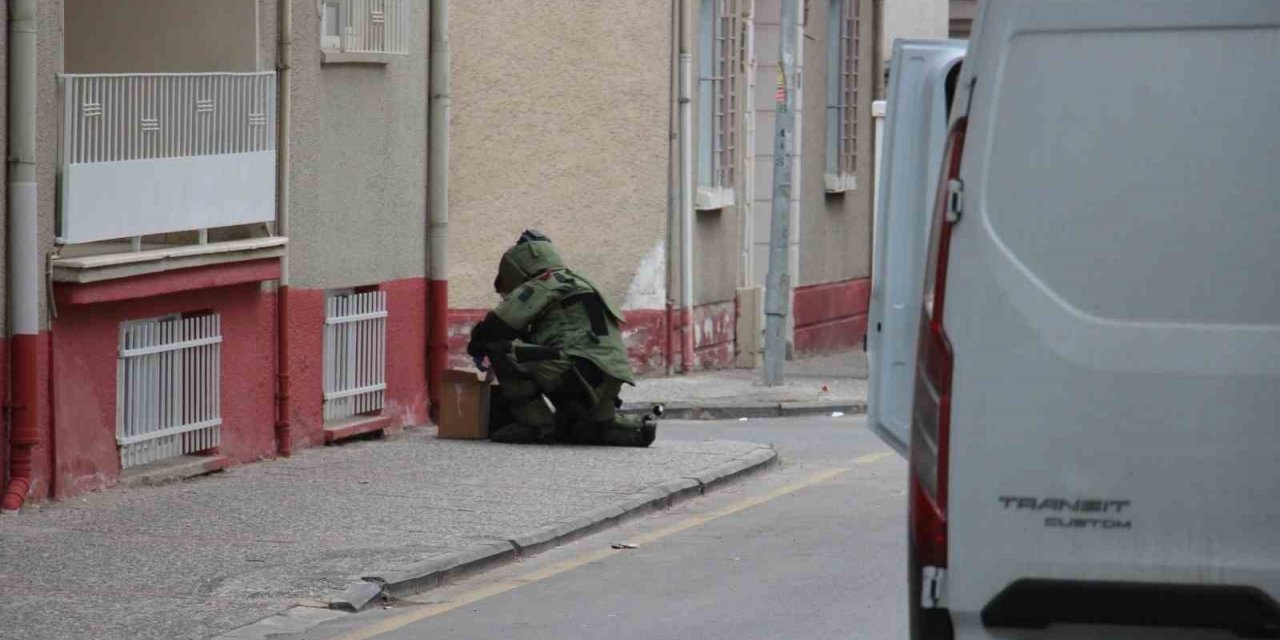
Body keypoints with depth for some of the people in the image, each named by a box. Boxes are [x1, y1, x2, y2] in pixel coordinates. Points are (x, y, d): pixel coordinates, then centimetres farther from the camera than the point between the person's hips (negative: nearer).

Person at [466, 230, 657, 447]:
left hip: (582, 369, -10)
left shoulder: (546, 284, 1)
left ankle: (536, 424, -11)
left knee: (500, 349, -12)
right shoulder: (575, 284, 30)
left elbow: (499, 324, -4)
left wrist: (476, 346, 15)